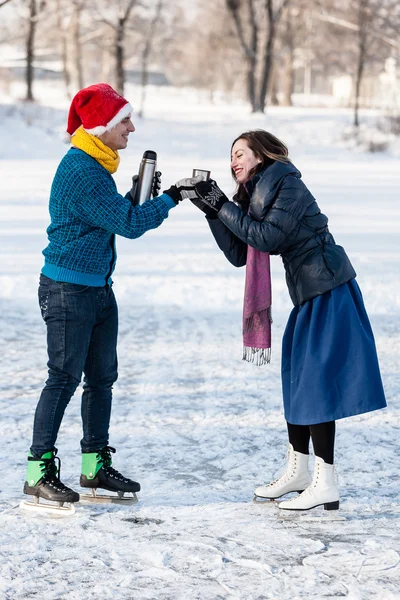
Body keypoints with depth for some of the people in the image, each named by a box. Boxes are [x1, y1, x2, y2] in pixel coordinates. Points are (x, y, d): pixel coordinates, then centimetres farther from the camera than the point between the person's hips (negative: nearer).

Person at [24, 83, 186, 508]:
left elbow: (115, 217, 18)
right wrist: (171, 198, -13)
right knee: (64, 377, -8)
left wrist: (137, 197, 3)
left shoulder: (95, 166, 13)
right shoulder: (80, 171, -20)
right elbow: (127, 225, -20)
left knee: (102, 376, 12)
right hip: (68, 289, -10)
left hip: (98, 288, 10)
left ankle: (96, 465, 20)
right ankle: (39, 471, -3)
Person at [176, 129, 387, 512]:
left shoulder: (287, 184, -12)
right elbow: (238, 254, 9)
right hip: (309, 294, 10)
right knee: (296, 379, 15)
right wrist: (212, 211, 0)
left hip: (329, 291, -10)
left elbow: (268, 237, -22)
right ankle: (298, 471, 25)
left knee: (316, 383, -11)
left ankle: (326, 484, -10)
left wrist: (222, 206, -16)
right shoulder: (256, 194, 15)